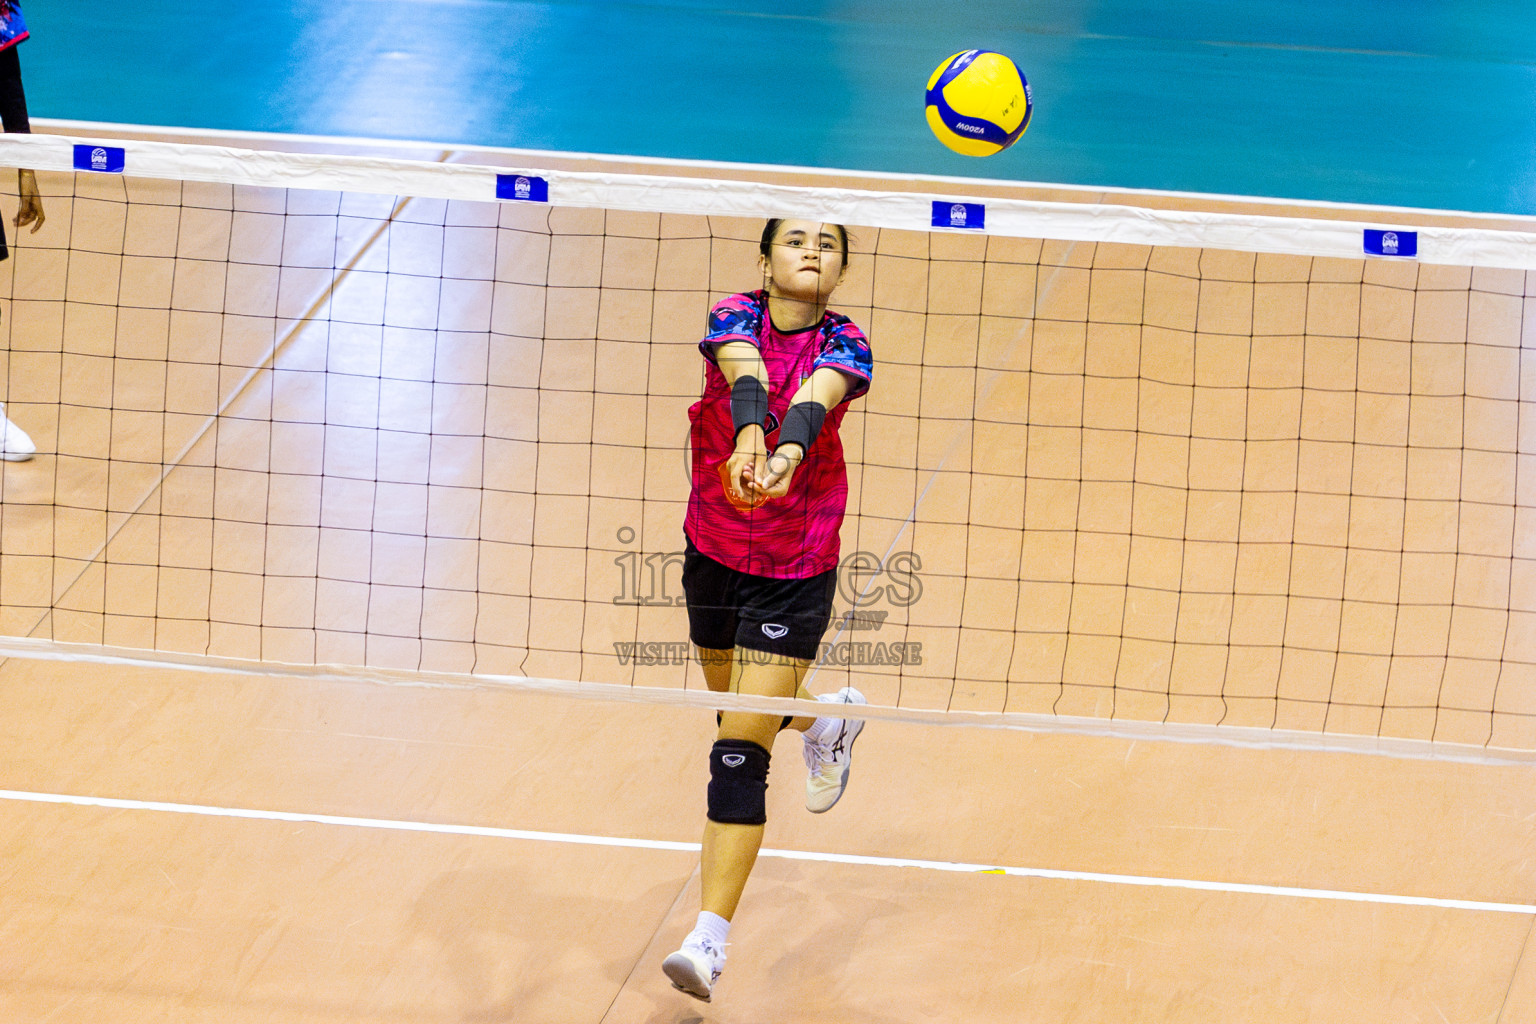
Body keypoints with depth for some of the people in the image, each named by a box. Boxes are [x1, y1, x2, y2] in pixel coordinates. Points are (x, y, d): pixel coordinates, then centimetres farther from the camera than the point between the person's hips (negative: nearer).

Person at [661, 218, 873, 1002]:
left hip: (796, 573, -3)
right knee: (739, 709, 23)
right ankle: (826, 718, 57)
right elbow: (746, 378, -33)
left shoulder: (844, 345, -12)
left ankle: (710, 938, -10)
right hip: (713, 551, 3)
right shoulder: (735, 319, -10)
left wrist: (789, 455, -57)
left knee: (740, 752, -10)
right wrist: (749, 436, -55)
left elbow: (816, 398, -35)